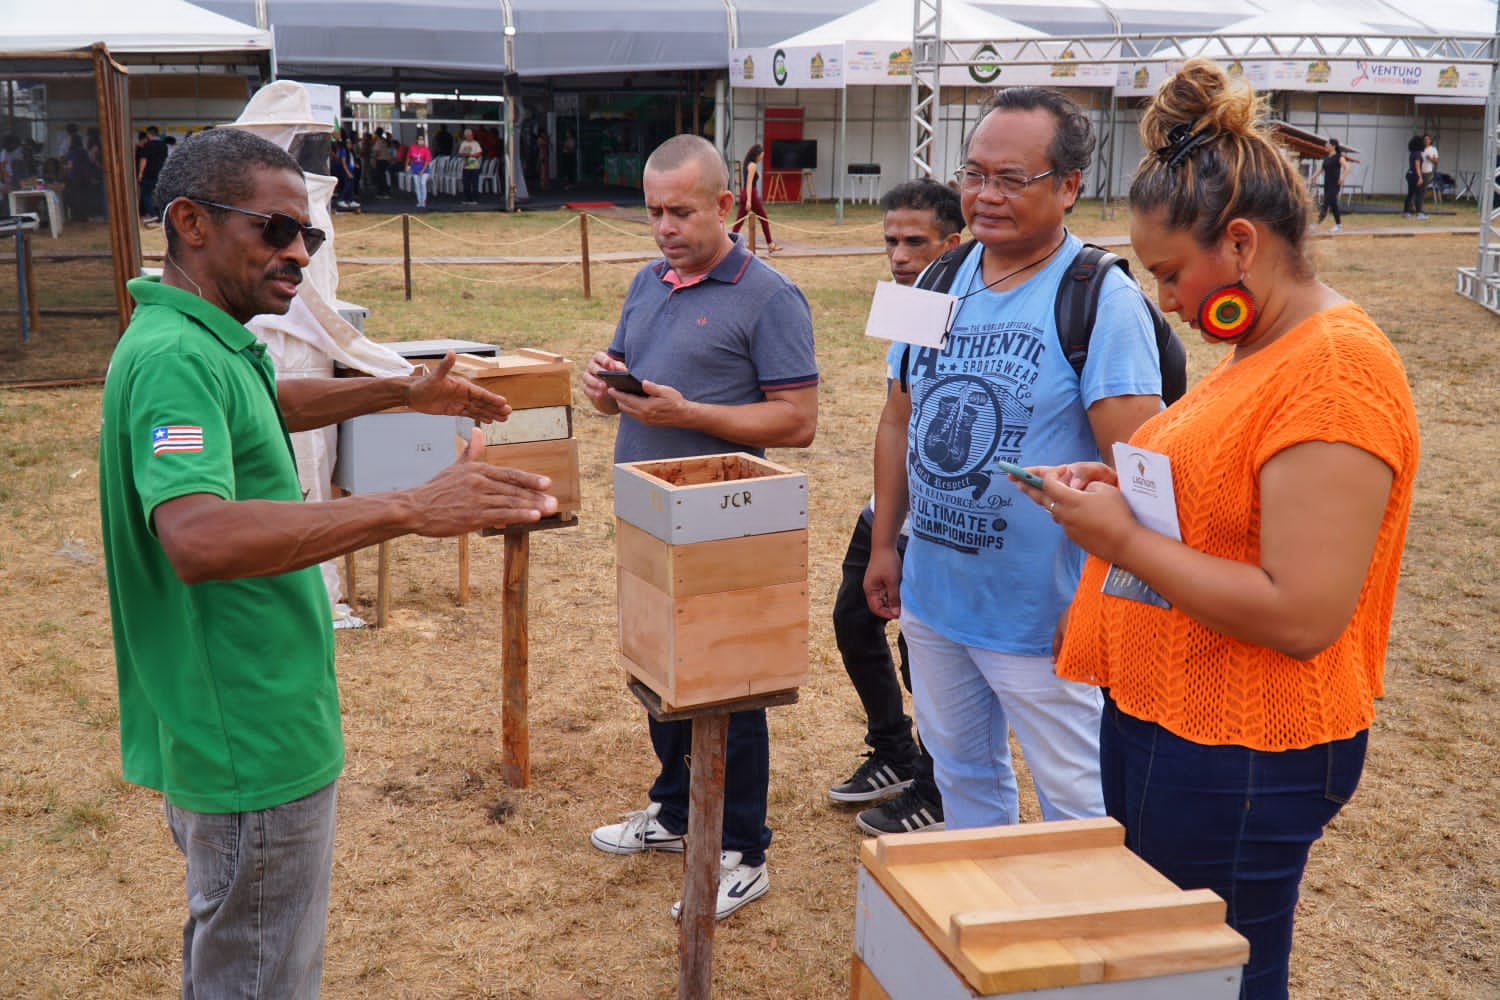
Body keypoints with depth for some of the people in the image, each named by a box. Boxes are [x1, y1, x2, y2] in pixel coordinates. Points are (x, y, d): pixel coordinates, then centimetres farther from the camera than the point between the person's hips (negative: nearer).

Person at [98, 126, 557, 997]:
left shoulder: (207, 343, 9)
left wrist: (407, 393, 28)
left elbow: (269, 406, 31)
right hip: (252, 742, -11)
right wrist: (410, 509, -44)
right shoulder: (174, 360, -24)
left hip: (234, 727, 11)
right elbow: (197, 538, -40)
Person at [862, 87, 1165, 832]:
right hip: (930, 600, 7)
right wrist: (883, 544, 12)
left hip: (1044, 616, -6)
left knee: (1075, 806, 5)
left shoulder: (1104, 300, -15)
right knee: (961, 773, 22)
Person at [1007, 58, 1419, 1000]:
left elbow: (1301, 617, -27)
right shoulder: (1260, 350, 9)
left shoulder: (1335, 374, -22)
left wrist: (1122, 540, -20)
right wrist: (1129, 491, 4)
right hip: (1158, 714, 9)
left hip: (1240, 755, -9)